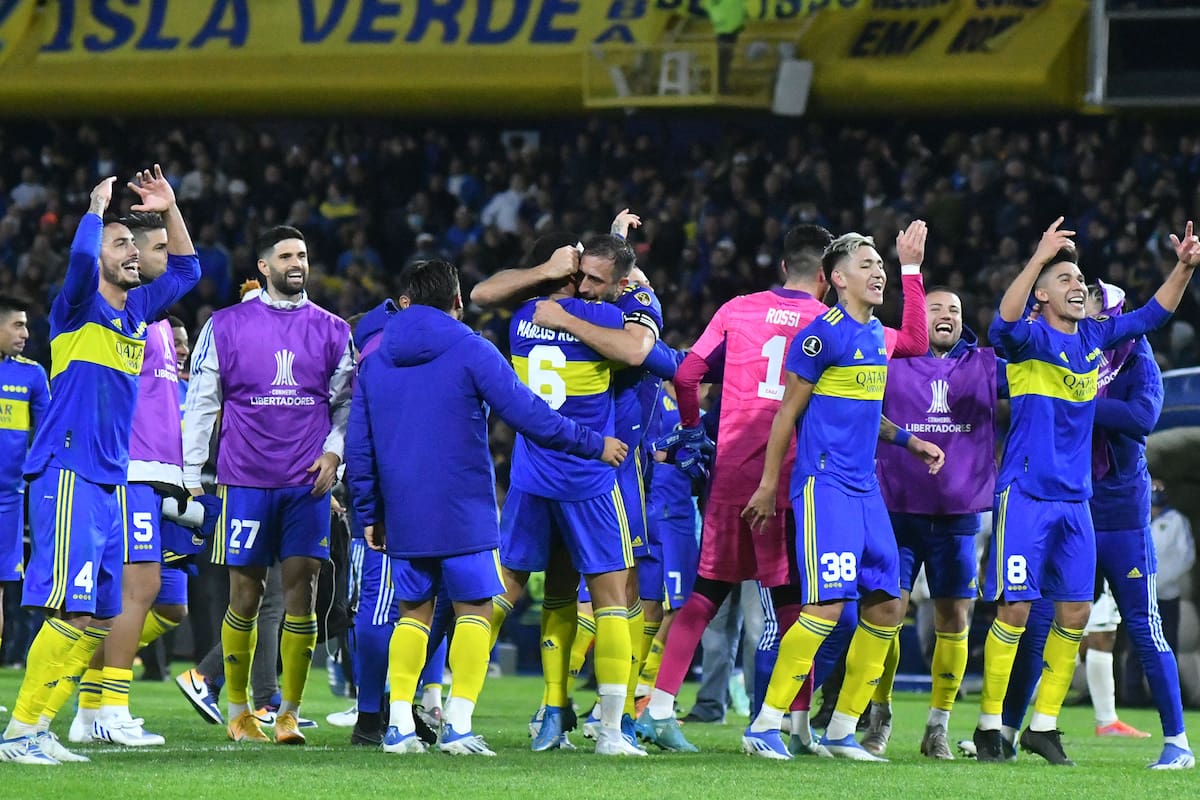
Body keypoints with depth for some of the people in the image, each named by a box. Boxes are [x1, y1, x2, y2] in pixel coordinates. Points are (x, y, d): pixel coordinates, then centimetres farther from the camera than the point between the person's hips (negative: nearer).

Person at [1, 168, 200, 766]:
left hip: (109, 482, 8)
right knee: (71, 611, -16)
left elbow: (185, 270, 30)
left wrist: (170, 209, 18)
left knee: (99, 617, 6)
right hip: (68, 475, -8)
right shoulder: (79, 310, -5)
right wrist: (98, 205, -10)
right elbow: (81, 257, -26)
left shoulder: (135, 313, 17)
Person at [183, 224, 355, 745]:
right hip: (245, 481, -1)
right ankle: (238, 711, 14)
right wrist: (192, 479, 2)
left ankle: (289, 714, 2)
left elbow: (347, 402, 15)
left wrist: (334, 451, -3)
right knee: (246, 596, 1)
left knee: (301, 589, -4)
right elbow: (201, 404, 5)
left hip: (307, 484, 1)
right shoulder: (226, 327, 3)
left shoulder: (331, 331, 9)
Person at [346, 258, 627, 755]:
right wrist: (594, 445, 1)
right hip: (464, 516, -5)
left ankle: (399, 724, 5)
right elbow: (528, 415, -9)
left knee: (413, 613, 13)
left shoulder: (374, 361, 9)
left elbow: (358, 448, 12)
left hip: (403, 518, 5)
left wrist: (370, 515, 19)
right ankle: (458, 724, -6)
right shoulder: (470, 351, -7)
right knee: (474, 612, 2)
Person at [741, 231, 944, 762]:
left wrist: (908, 441, 20)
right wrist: (767, 486, -6)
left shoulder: (877, 335, 15)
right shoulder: (821, 335, -11)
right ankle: (764, 726, -10)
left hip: (864, 488, 9)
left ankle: (842, 731, 14)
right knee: (827, 606, -16)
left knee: (886, 605, 6)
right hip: (824, 484, -9)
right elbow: (788, 413, -7)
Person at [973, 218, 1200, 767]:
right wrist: (1038, 258, -41)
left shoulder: (1095, 336, 11)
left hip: (1074, 499, 7)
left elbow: (1151, 315, 20)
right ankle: (989, 727, 1)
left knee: (1075, 611, 5)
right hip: (1025, 494, -7)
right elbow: (1004, 324, -31)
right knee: (1015, 608, -8)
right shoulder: (1032, 339, -8)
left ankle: (1044, 727, 14)